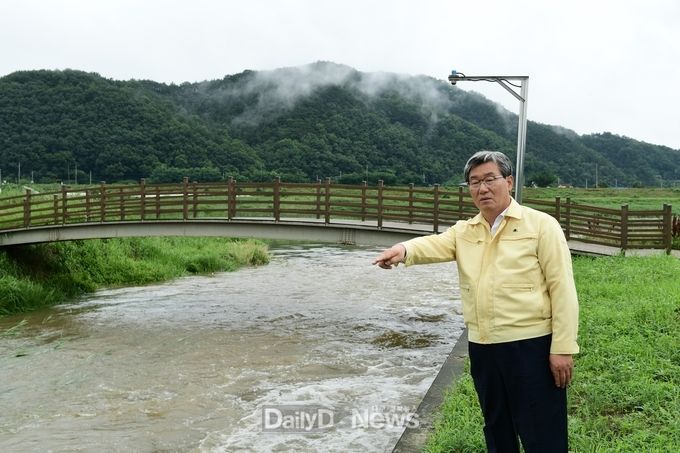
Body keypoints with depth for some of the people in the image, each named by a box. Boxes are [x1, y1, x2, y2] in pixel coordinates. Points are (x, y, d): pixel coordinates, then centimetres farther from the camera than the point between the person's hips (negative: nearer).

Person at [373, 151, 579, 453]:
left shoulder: (541, 225, -4)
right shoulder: (463, 231, 9)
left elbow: (562, 288, -7)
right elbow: (434, 244, -11)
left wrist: (562, 347, -11)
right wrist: (404, 249, -34)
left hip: (531, 345, -5)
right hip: (482, 348, 5)